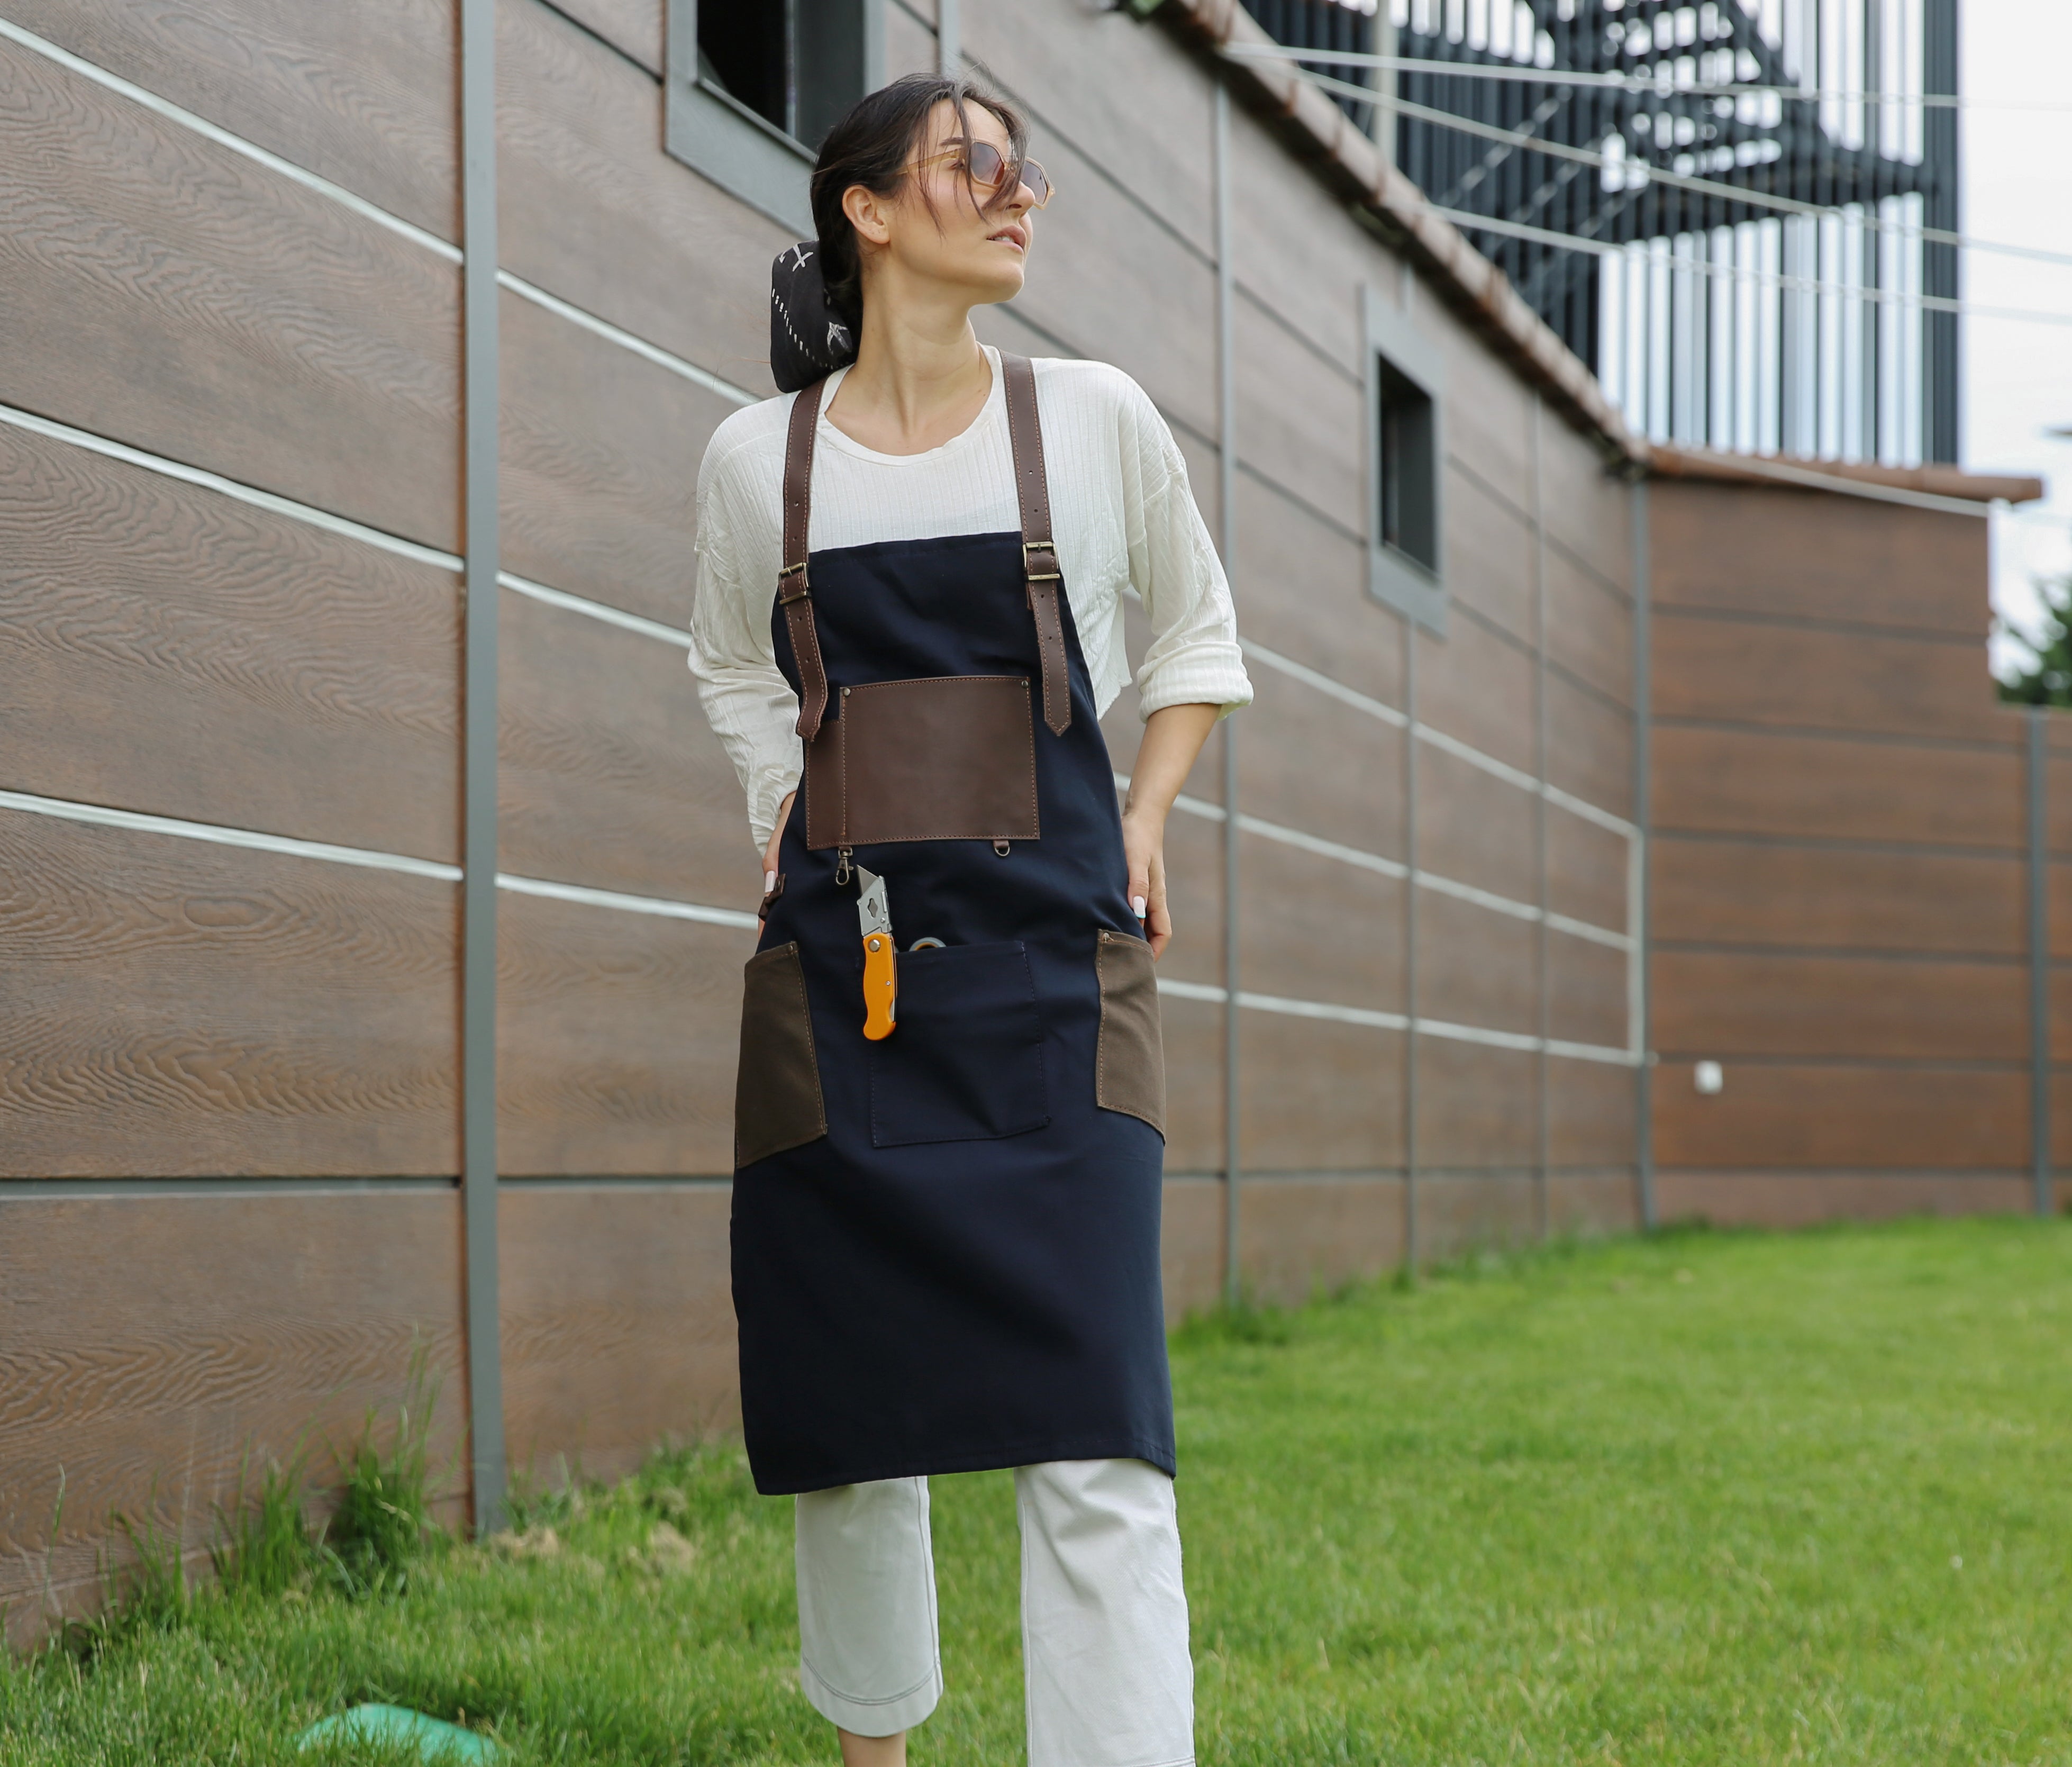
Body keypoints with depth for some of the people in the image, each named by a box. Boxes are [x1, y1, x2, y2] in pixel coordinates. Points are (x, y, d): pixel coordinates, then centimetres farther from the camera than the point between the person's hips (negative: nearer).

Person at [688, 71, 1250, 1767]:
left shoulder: (1094, 419, 5)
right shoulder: (758, 459, 6)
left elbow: (1197, 635, 20)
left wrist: (1146, 820, 7)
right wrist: (786, 822, 8)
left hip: (1054, 959, -1)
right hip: (839, 973, 1)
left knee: (1093, 1442, -12)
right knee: (849, 1426, 7)